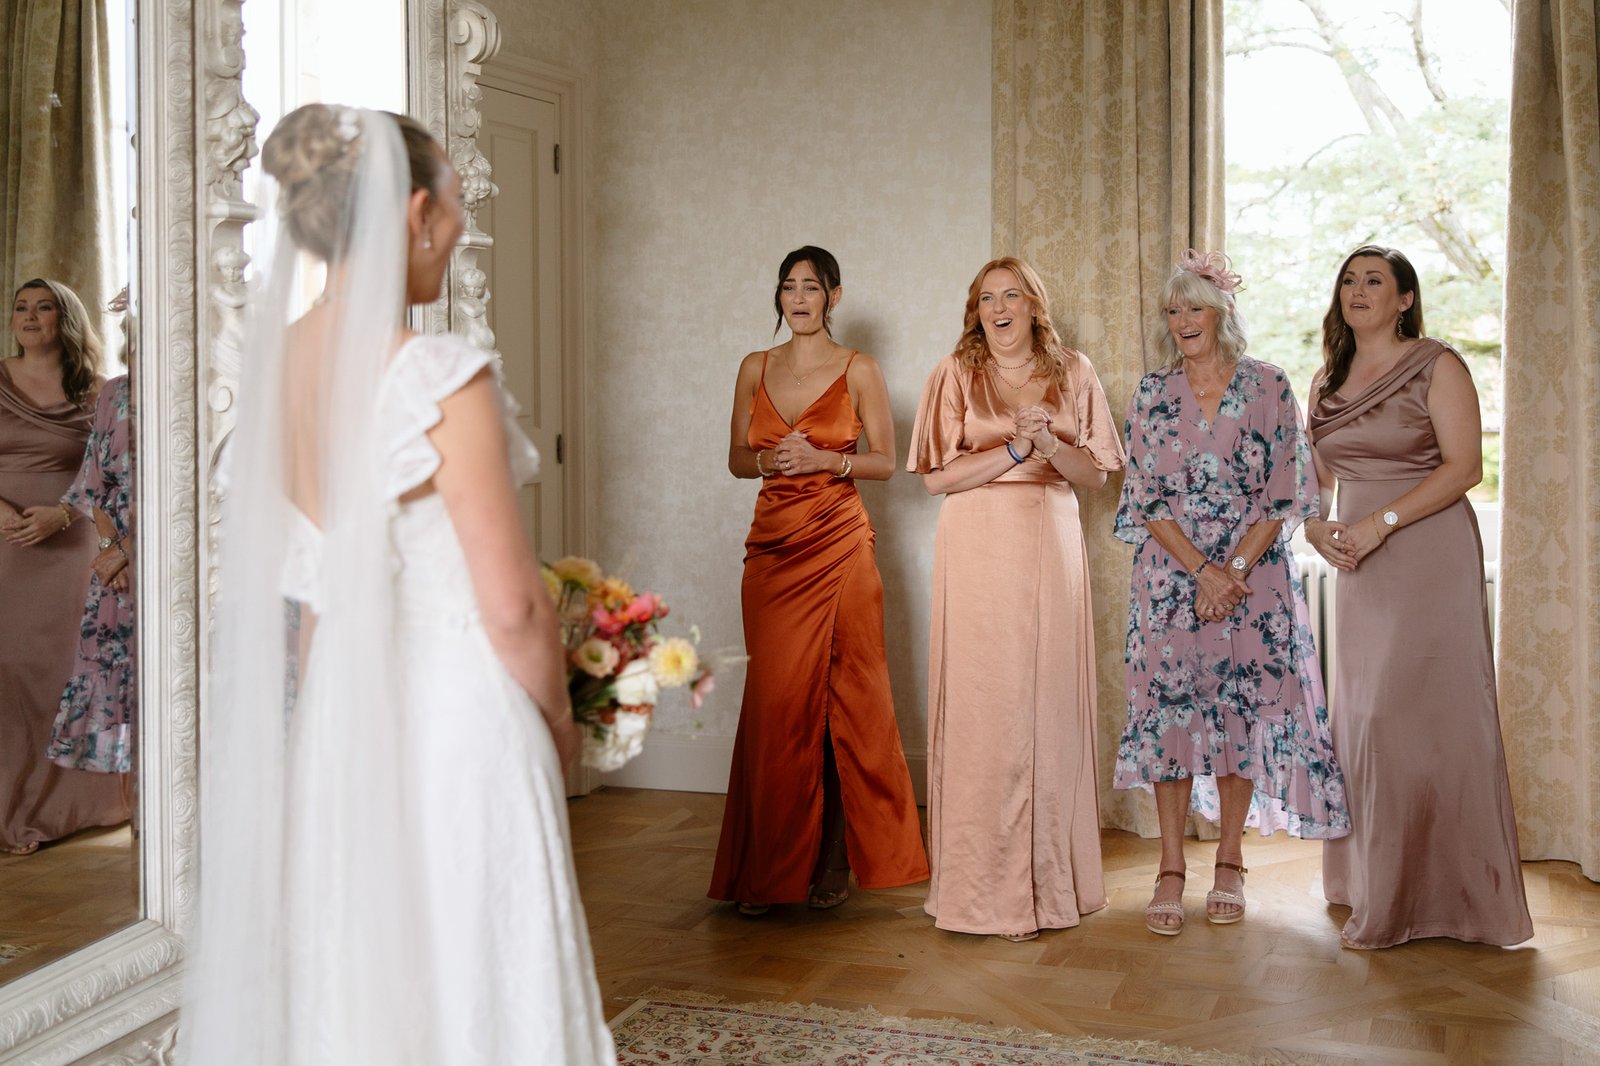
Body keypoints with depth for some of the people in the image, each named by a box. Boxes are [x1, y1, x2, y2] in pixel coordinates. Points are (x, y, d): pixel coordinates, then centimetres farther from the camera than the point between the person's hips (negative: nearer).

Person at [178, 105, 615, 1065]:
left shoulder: (275, 363, 2)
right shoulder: (444, 379, -20)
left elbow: (302, 571, 11)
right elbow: (512, 605, -16)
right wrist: (560, 719, 0)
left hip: (330, 704, 7)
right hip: (454, 713, -7)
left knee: (345, 978, 19)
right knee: (465, 983, 7)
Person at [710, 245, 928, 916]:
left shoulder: (858, 370, 3)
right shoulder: (755, 368, 11)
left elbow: (885, 461, 3)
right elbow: (737, 458, 14)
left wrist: (825, 459, -12)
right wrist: (771, 460, -7)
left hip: (839, 543, -2)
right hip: (772, 543, 3)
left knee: (841, 695, -3)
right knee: (774, 698, 0)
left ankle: (832, 862, 8)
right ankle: (769, 867, 10)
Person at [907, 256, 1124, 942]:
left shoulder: (1072, 373, 11)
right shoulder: (956, 375, 5)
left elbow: (1096, 472, 8)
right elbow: (936, 476, -2)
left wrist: (1049, 442, -11)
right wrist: (1014, 449, -11)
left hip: (1051, 548, 2)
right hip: (979, 549, -2)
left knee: (1049, 699, 1)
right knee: (981, 704, -4)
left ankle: (1047, 875, 13)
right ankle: (987, 883, 4)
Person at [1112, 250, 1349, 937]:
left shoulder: (1268, 387, 1)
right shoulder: (1152, 395, 4)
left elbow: (1285, 494, -2)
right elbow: (1146, 498, 0)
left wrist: (1235, 568, -12)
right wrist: (1203, 570, -11)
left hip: (1253, 575, -1)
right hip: (1172, 574, 1)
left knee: (1243, 710, 2)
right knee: (1170, 711, -2)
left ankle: (1229, 864, 15)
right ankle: (1171, 871, 5)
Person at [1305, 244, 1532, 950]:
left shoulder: (1437, 366, -4)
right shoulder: (1328, 380, 13)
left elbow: (1464, 467, -12)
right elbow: (1315, 476, 18)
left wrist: (1380, 522, -19)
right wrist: (1316, 526, -2)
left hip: (1429, 554, -6)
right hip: (1360, 568, 6)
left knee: (1427, 714, -6)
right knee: (1363, 715, 8)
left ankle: (1433, 895, 4)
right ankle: (1371, 883, 20)